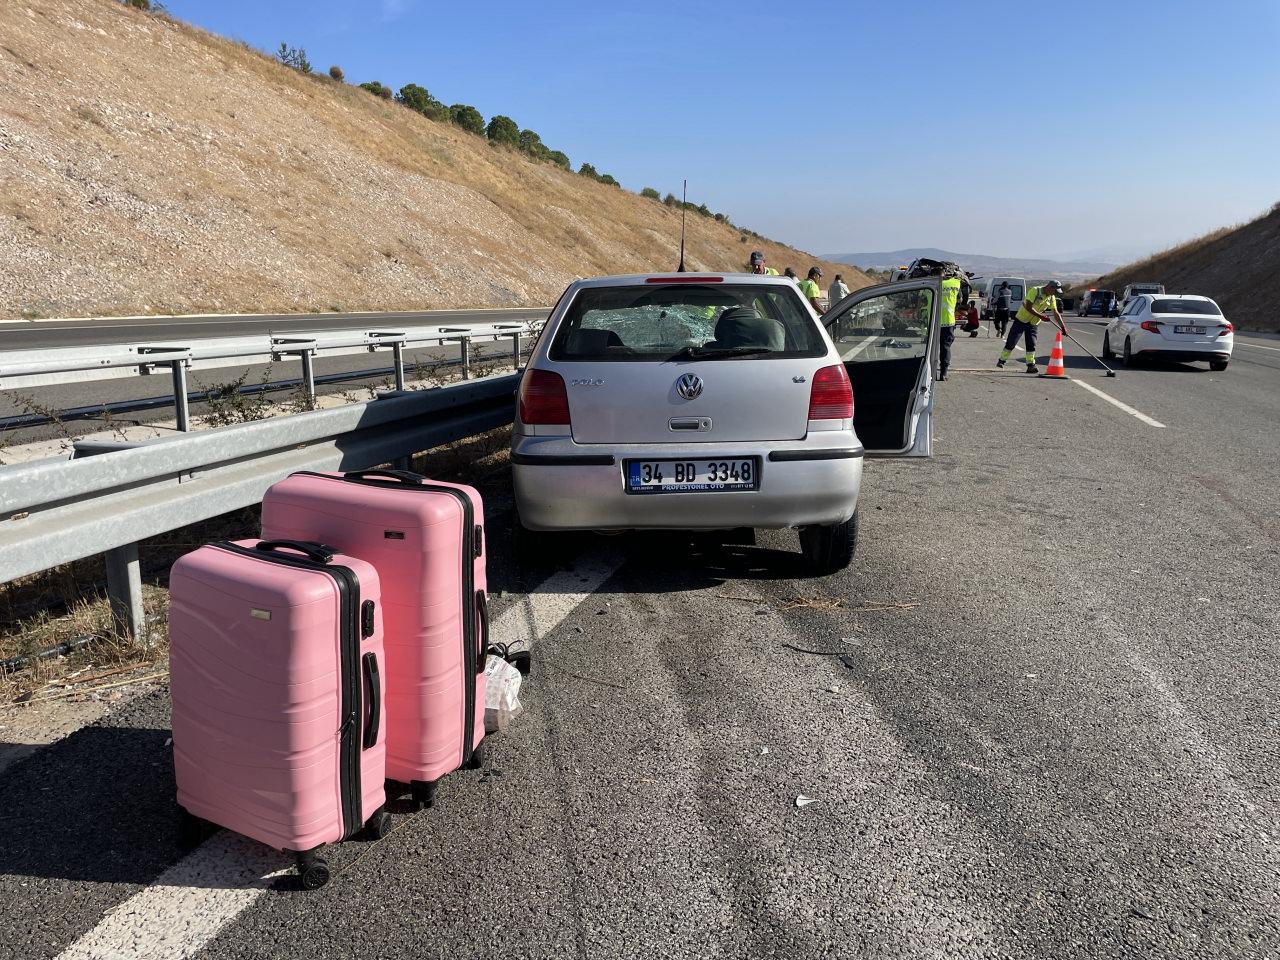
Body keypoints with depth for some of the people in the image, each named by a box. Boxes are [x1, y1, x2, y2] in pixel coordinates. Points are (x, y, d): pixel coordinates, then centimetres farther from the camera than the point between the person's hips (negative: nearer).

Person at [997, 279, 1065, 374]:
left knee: (1031, 344, -2)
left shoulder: (1052, 298, 1)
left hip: (1033, 323, 5)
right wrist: (1040, 316, -28)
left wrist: (1062, 326, -4)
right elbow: (1028, 307, -26)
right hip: (1021, 319, -5)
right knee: (1011, 342, -4)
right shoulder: (1035, 291, -19)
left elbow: (1056, 313, 3)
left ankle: (1031, 365, 1)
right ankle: (1001, 360, 7)